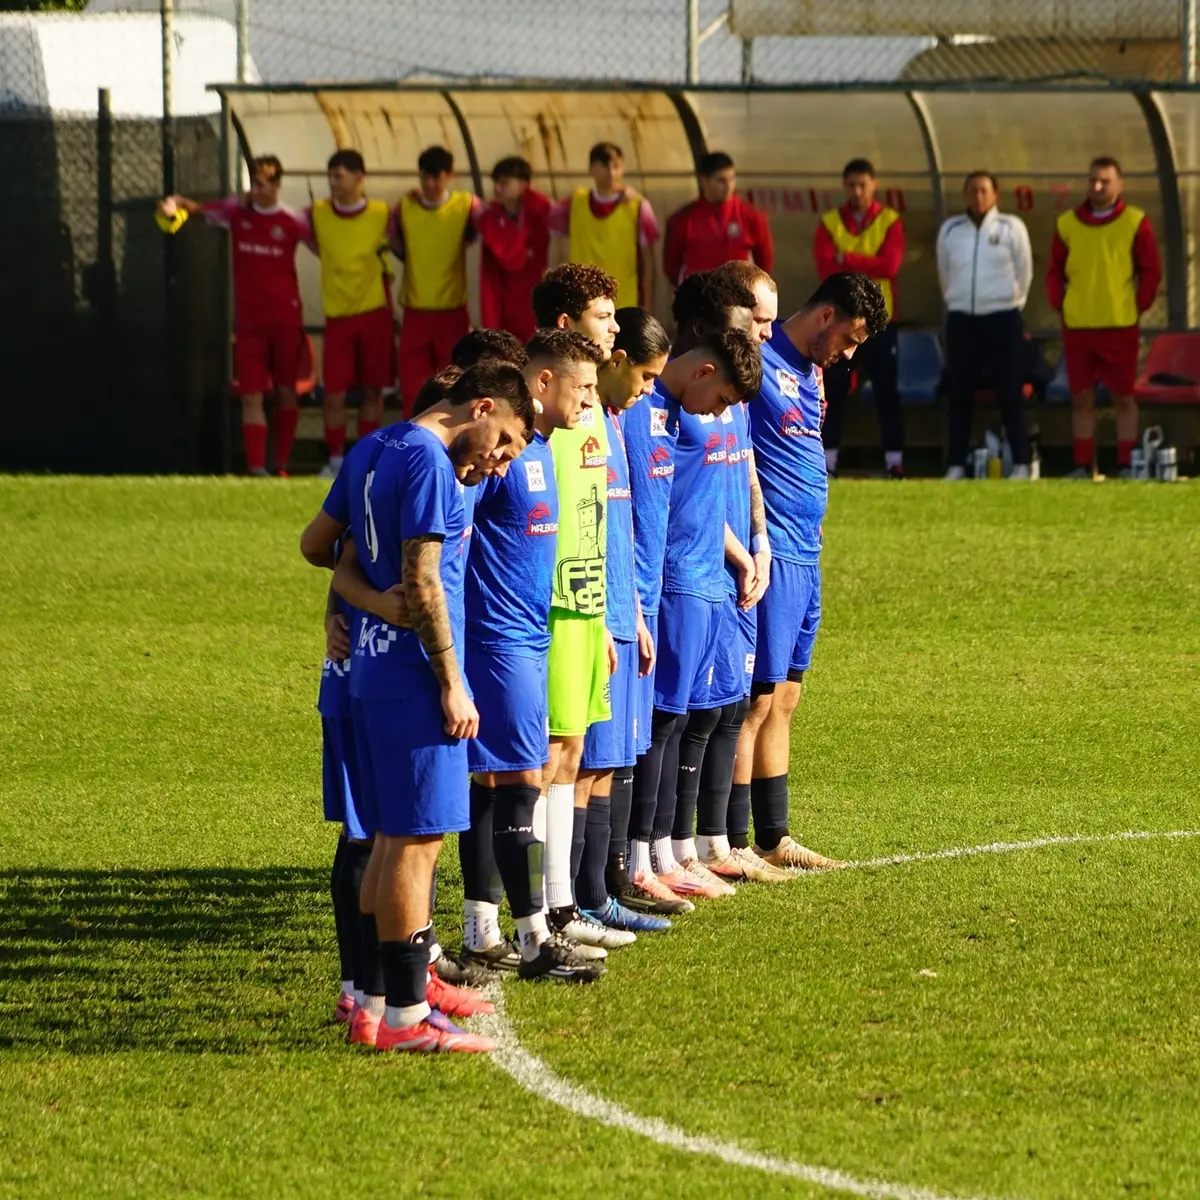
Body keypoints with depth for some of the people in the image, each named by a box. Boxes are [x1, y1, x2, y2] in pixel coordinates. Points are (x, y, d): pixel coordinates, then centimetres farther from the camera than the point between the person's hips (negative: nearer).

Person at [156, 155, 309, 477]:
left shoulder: (293, 222, -1)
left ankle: (282, 463, 18)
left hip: (286, 320, 0)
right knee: (251, 396, -6)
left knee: (285, 392, 8)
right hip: (249, 322, 0)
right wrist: (174, 204, -22)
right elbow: (197, 208, -1)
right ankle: (255, 466, -10)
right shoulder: (236, 211, 2)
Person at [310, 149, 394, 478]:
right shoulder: (318, 214, -2)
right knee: (334, 391, -4)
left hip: (375, 313, -1)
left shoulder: (381, 214, -5)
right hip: (337, 314, 1)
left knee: (372, 389, 5)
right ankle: (335, 460, 8)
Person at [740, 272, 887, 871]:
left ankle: (773, 838, 18)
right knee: (757, 700, -8)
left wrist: (811, 530, 18)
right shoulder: (759, 361, -13)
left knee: (783, 698, 12)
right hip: (771, 553, -9)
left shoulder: (810, 371, 16)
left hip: (805, 554, 9)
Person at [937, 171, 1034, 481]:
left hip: (1002, 318, -3)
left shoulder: (1011, 228, -2)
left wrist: (1011, 303, 10)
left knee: (1010, 395, -2)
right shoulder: (950, 230, 7)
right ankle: (956, 465, 5)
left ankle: (1021, 463, 0)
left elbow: (1023, 272, 5)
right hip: (961, 319, 3)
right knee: (960, 395, 3)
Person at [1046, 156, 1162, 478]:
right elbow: (1054, 271, 13)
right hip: (1076, 327, 3)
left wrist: (1138, 306, -3)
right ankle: (1084, 466, 10)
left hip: (1120, 327, -3)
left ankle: (1127, 465, 6)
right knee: (1081, 398, 5)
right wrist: (1058, 305, 2)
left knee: (1123, 397, 1)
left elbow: (1151, 270, 3)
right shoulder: (1067, 224, 8)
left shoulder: (1135, 223, 0)